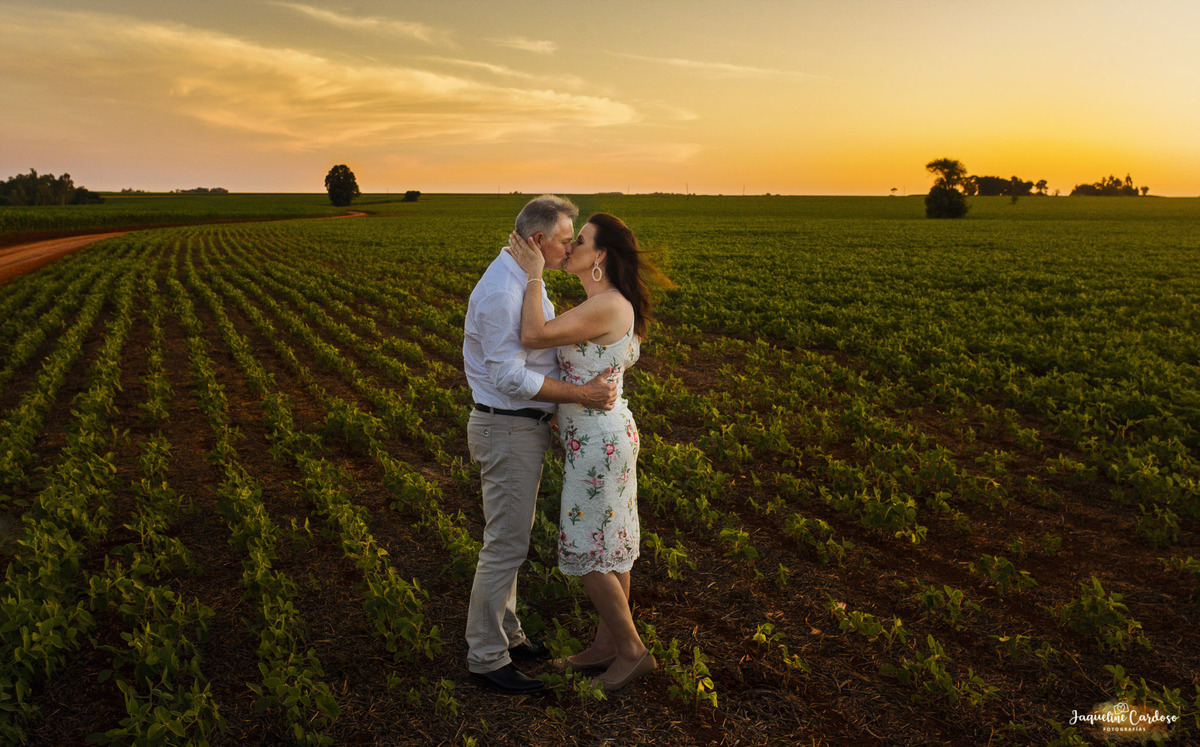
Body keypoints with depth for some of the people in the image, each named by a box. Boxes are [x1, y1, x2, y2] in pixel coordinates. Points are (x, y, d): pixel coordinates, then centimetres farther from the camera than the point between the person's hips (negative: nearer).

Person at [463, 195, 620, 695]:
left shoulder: (524, 282, 11)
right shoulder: (500, 291, -23)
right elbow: (509, 377, -26)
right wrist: (580, 394, -25)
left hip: (525, 426, 10)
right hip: (506, 431, -10)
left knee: (512, 537, 19)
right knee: (505, 545, -2)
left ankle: (504, 633, 33)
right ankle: (485, 657, 11)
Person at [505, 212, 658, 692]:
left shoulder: (607, 306, -22)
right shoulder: (609, 306, 9)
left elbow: (532, 337, -28)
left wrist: (533, 275, -19)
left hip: (599, 442, -10)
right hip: (601, 437, 10)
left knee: (587, 554, 2)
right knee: (609, 547, 17)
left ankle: (633, 652, 16)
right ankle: (607, 645, 30)